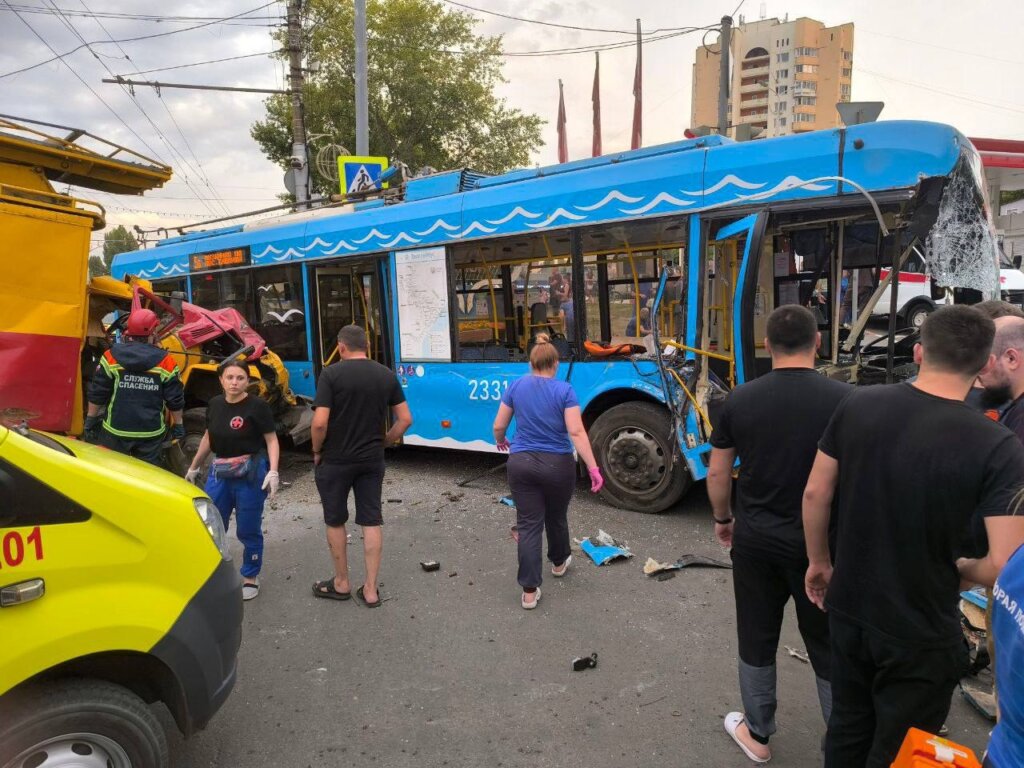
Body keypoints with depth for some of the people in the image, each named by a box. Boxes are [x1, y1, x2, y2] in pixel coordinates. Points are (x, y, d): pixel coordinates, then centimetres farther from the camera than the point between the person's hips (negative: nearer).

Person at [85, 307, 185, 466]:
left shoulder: (112, 356, -7)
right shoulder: (165, 361, -9)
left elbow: (97, 394, -2)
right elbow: (175, 400, -4)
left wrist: (91, 419, 12)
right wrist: (178, 424, 10)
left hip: (115, 431, 1)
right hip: (151, 433, -1)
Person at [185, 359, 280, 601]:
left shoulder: (257, 406, -11)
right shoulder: (214, 404, 5)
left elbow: (271, 440, -9)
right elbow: (208, 437, 19)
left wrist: (273, 472, -20)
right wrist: (194, 467, 25)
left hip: (250, 474, -5)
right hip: (219, 472, 5)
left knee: (248, 530, 4)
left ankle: (250, 578, 22)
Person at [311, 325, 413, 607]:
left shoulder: (331, 374, -13)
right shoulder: (387, 375, 0)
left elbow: (320, 422, -19)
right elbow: (405, 419, 0)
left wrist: (317, 451, -2)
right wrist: (383, 443, 12)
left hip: (335, 460, -3)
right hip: (372, 460, 3)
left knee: (335, 521, 14)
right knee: (371, 521, 10)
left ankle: (341, 583, 28)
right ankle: (370, 589, 14)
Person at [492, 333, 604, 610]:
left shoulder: (516, 386, 0)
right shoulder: (564, 390, -9)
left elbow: (499, 426, 4)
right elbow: (576, 433, -17)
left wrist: (500, 441, 26)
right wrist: (593, 467, -17)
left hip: (521, 464, 1)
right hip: (557, 465, -1)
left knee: (528, 525, 4)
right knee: (556, 518, 21)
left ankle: (529, 591, 2)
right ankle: (559, 563, 45)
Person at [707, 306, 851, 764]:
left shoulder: (740, 400, -7)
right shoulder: (843, 399, -13)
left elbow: (717, 473, 0)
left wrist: (722, 519, 17)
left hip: (756, 538, 2)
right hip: (819, 542, -1)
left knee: (757, 640, 17)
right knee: (829, 647, 16)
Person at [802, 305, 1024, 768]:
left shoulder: (858, 406, -10)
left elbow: (815, 493, -3)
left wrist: (818, 562, 12)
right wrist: (961, 569, 2)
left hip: (848, 609, 4)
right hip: (920, 634, -3)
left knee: (847, 729, 26)